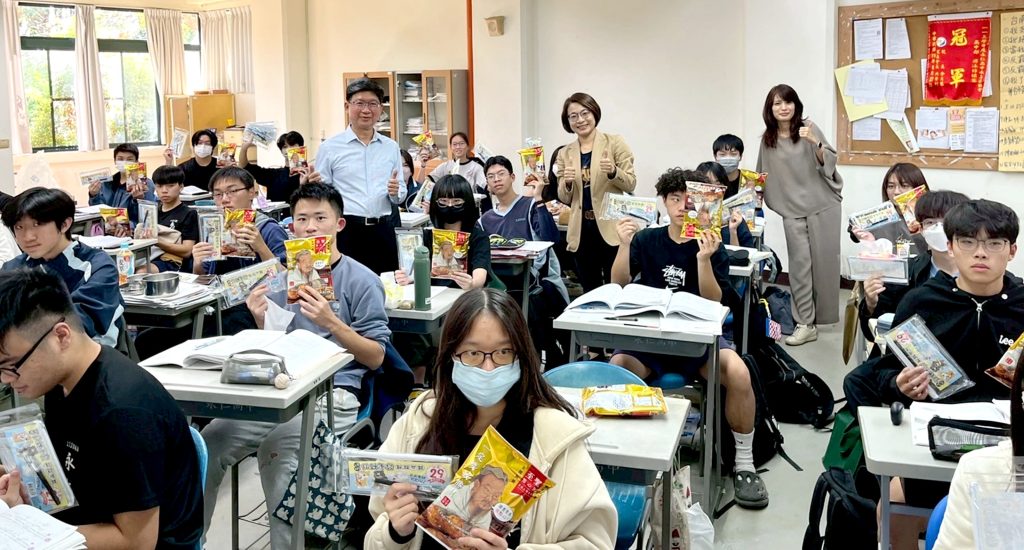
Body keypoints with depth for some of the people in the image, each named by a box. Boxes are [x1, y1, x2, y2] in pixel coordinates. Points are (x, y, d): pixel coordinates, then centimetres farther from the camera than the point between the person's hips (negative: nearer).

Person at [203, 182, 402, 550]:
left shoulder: (362, 281, -1)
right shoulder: (283, 278, 15)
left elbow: (376, 358, -4)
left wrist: (332, 323, -17)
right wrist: (263, 325, -3)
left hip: (334, 391, -5)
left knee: (278, 446, -32)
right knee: (209, 443, -16)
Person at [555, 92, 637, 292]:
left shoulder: (615, 143, 0)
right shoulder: (565, 154, 9)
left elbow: (631, 185, -2)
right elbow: (565, 199, 10)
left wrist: (613, 171, -21)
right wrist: (567, 182, -11)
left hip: (611, 226, -3)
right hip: (581, 230, 4)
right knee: (589, 290, 10)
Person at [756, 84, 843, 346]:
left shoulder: (807, 128, -3)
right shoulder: (767, 139, 6)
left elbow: (828, 162, -10)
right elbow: (764, 175, 18)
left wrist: (814, 142, -25)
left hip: (823, 205, -2)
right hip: (792, 210, 2)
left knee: (824, 260, 3)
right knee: (799, 263, -3)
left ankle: (825, 315, 19)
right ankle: (805, 324, -2)